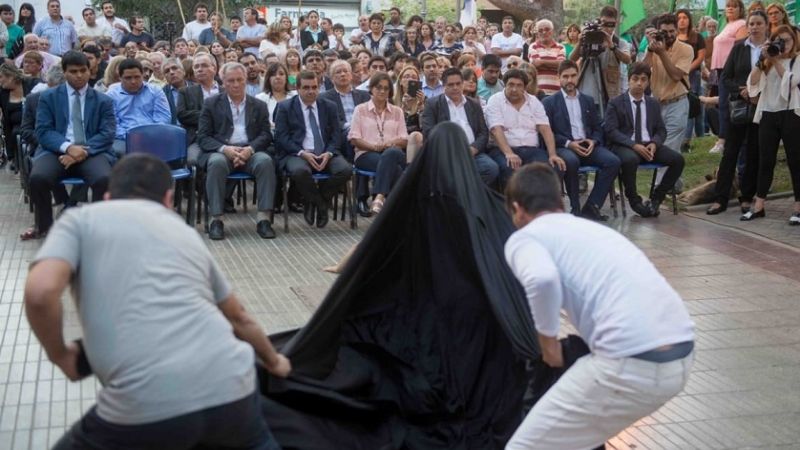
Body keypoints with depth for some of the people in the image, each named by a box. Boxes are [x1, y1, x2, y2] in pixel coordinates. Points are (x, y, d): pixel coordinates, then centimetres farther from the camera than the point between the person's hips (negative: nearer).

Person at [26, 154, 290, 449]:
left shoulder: (80, 219, 14)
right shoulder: (186, 233, 27)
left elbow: (40, 292, -5)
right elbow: (240, 319, 40)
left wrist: (60, 355, 14)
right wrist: (273, 361, 58)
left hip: (146, 406, -4)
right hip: (229, 386, 4)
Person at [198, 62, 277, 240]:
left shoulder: (259, 106, 17)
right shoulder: (211, 104, 13)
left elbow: (266, 135, 8)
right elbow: (203, 136, 4)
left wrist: (250, 149, -14)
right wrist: (224, 149, -15)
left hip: (250, 151, 1)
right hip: (221, 151, -1)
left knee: (265, 161, -32)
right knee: (217, 162, -36)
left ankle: (263, 218, -30)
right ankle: (216, 219, -31)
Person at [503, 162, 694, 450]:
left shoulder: (523, 238, 6)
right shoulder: (591, 228, 29)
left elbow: (542, 278, -18)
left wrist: (547, 339, -1)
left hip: (632, 364, -8)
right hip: (681, 355, 8)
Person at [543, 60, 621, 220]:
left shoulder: (588, 100, 22)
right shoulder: (550, 102, 8)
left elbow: (598, 128, 19)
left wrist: (593, 141, -4)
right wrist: (569, 143, -15)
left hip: (588, 145, 4)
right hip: (564, 147, -4)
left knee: (613, 161, -24)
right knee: (571, 162, -39)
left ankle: (591, 206, -20)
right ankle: (576, 208, -23)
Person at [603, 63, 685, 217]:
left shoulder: (653, 104, 17)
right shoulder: (615, 103, 3)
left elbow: (661, 130, 15)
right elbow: (611, 130, -7)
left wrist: (654, 144, -10)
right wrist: (634, 145, -20)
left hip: (649, 145, 5)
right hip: (624, 145, -4)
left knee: (678, 159, -19)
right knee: (630, 160, -39)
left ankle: (657, 197, -3)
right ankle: (634, 200, -15)